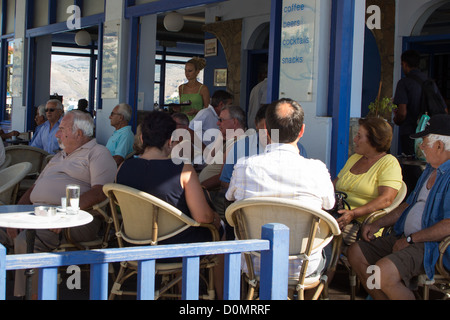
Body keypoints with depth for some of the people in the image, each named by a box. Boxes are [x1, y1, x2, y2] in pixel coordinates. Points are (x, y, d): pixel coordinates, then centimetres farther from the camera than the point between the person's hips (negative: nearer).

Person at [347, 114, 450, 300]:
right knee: (356, 252, 3)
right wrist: (376, 225, 16)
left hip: (432, 244, -11)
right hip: (405, 238, 11)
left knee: (384, 271, -31)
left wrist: (410, 239, -17)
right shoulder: (431, 170, 19)